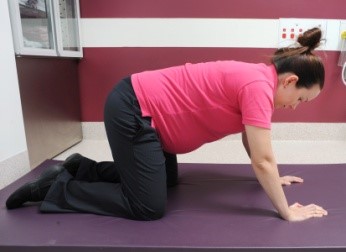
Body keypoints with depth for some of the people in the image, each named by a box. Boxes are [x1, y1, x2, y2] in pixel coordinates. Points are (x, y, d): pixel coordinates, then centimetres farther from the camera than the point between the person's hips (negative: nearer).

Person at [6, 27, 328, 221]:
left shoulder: (255, 78, 10)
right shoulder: (258, 86, -19)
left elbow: (249, 137, 19)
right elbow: (263, 160, -17)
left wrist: (271, 177, 23)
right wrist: (287, 212, -4)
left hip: (147, 108, 10)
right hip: (132, 111, -10)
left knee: (168, 179, 23)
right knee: (149, 207, -5)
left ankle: (82, 167, 27)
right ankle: (57, 187, 8)